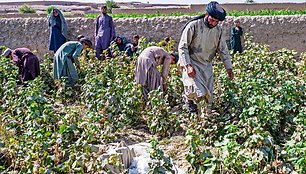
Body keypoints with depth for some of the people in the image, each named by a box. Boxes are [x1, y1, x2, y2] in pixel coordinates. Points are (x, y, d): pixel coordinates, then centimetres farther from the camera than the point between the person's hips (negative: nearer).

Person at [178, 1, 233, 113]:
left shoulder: (218, 31, 3)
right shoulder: (193, 26, -13)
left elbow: (223, 50, 11)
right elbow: (182, 47, -12)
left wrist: (229, 68, 4)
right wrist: (188, 66, -22)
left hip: (207, 65, 5)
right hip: (192, 63, -5)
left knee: (208, 94, 3)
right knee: (198, 91, -24)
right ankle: (189, 100, 9)